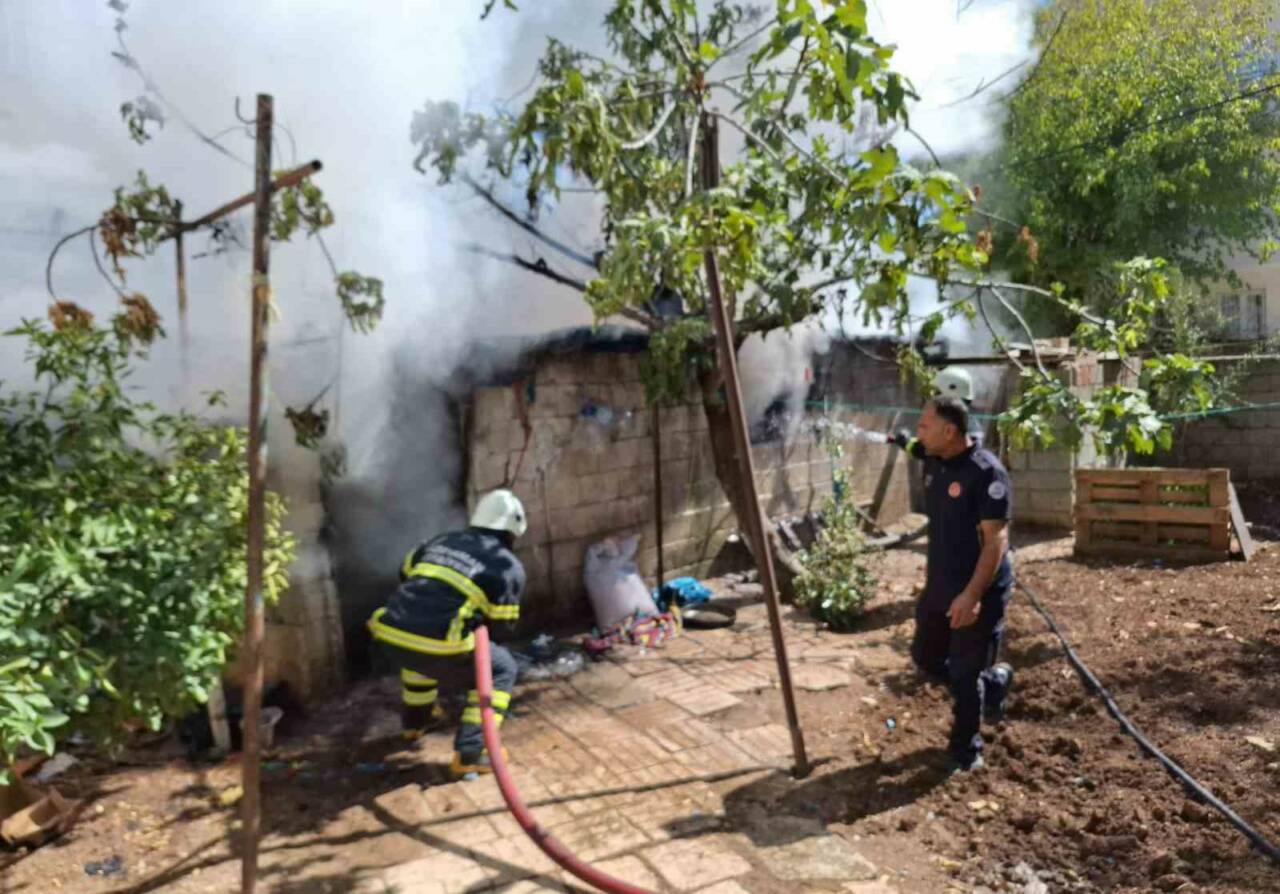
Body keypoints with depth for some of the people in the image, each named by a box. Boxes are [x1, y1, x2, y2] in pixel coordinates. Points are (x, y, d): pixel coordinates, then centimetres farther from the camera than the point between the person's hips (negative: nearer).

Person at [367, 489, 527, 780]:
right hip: (438, 647, -6)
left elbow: (406, 574, 37)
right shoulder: (510, 567, 7)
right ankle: (468, 756, 9)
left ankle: (415, 719, 55)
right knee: (502, 669, 17)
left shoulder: (442, 541, 22)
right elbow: (502, 626, 10)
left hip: (390, 636, 6)